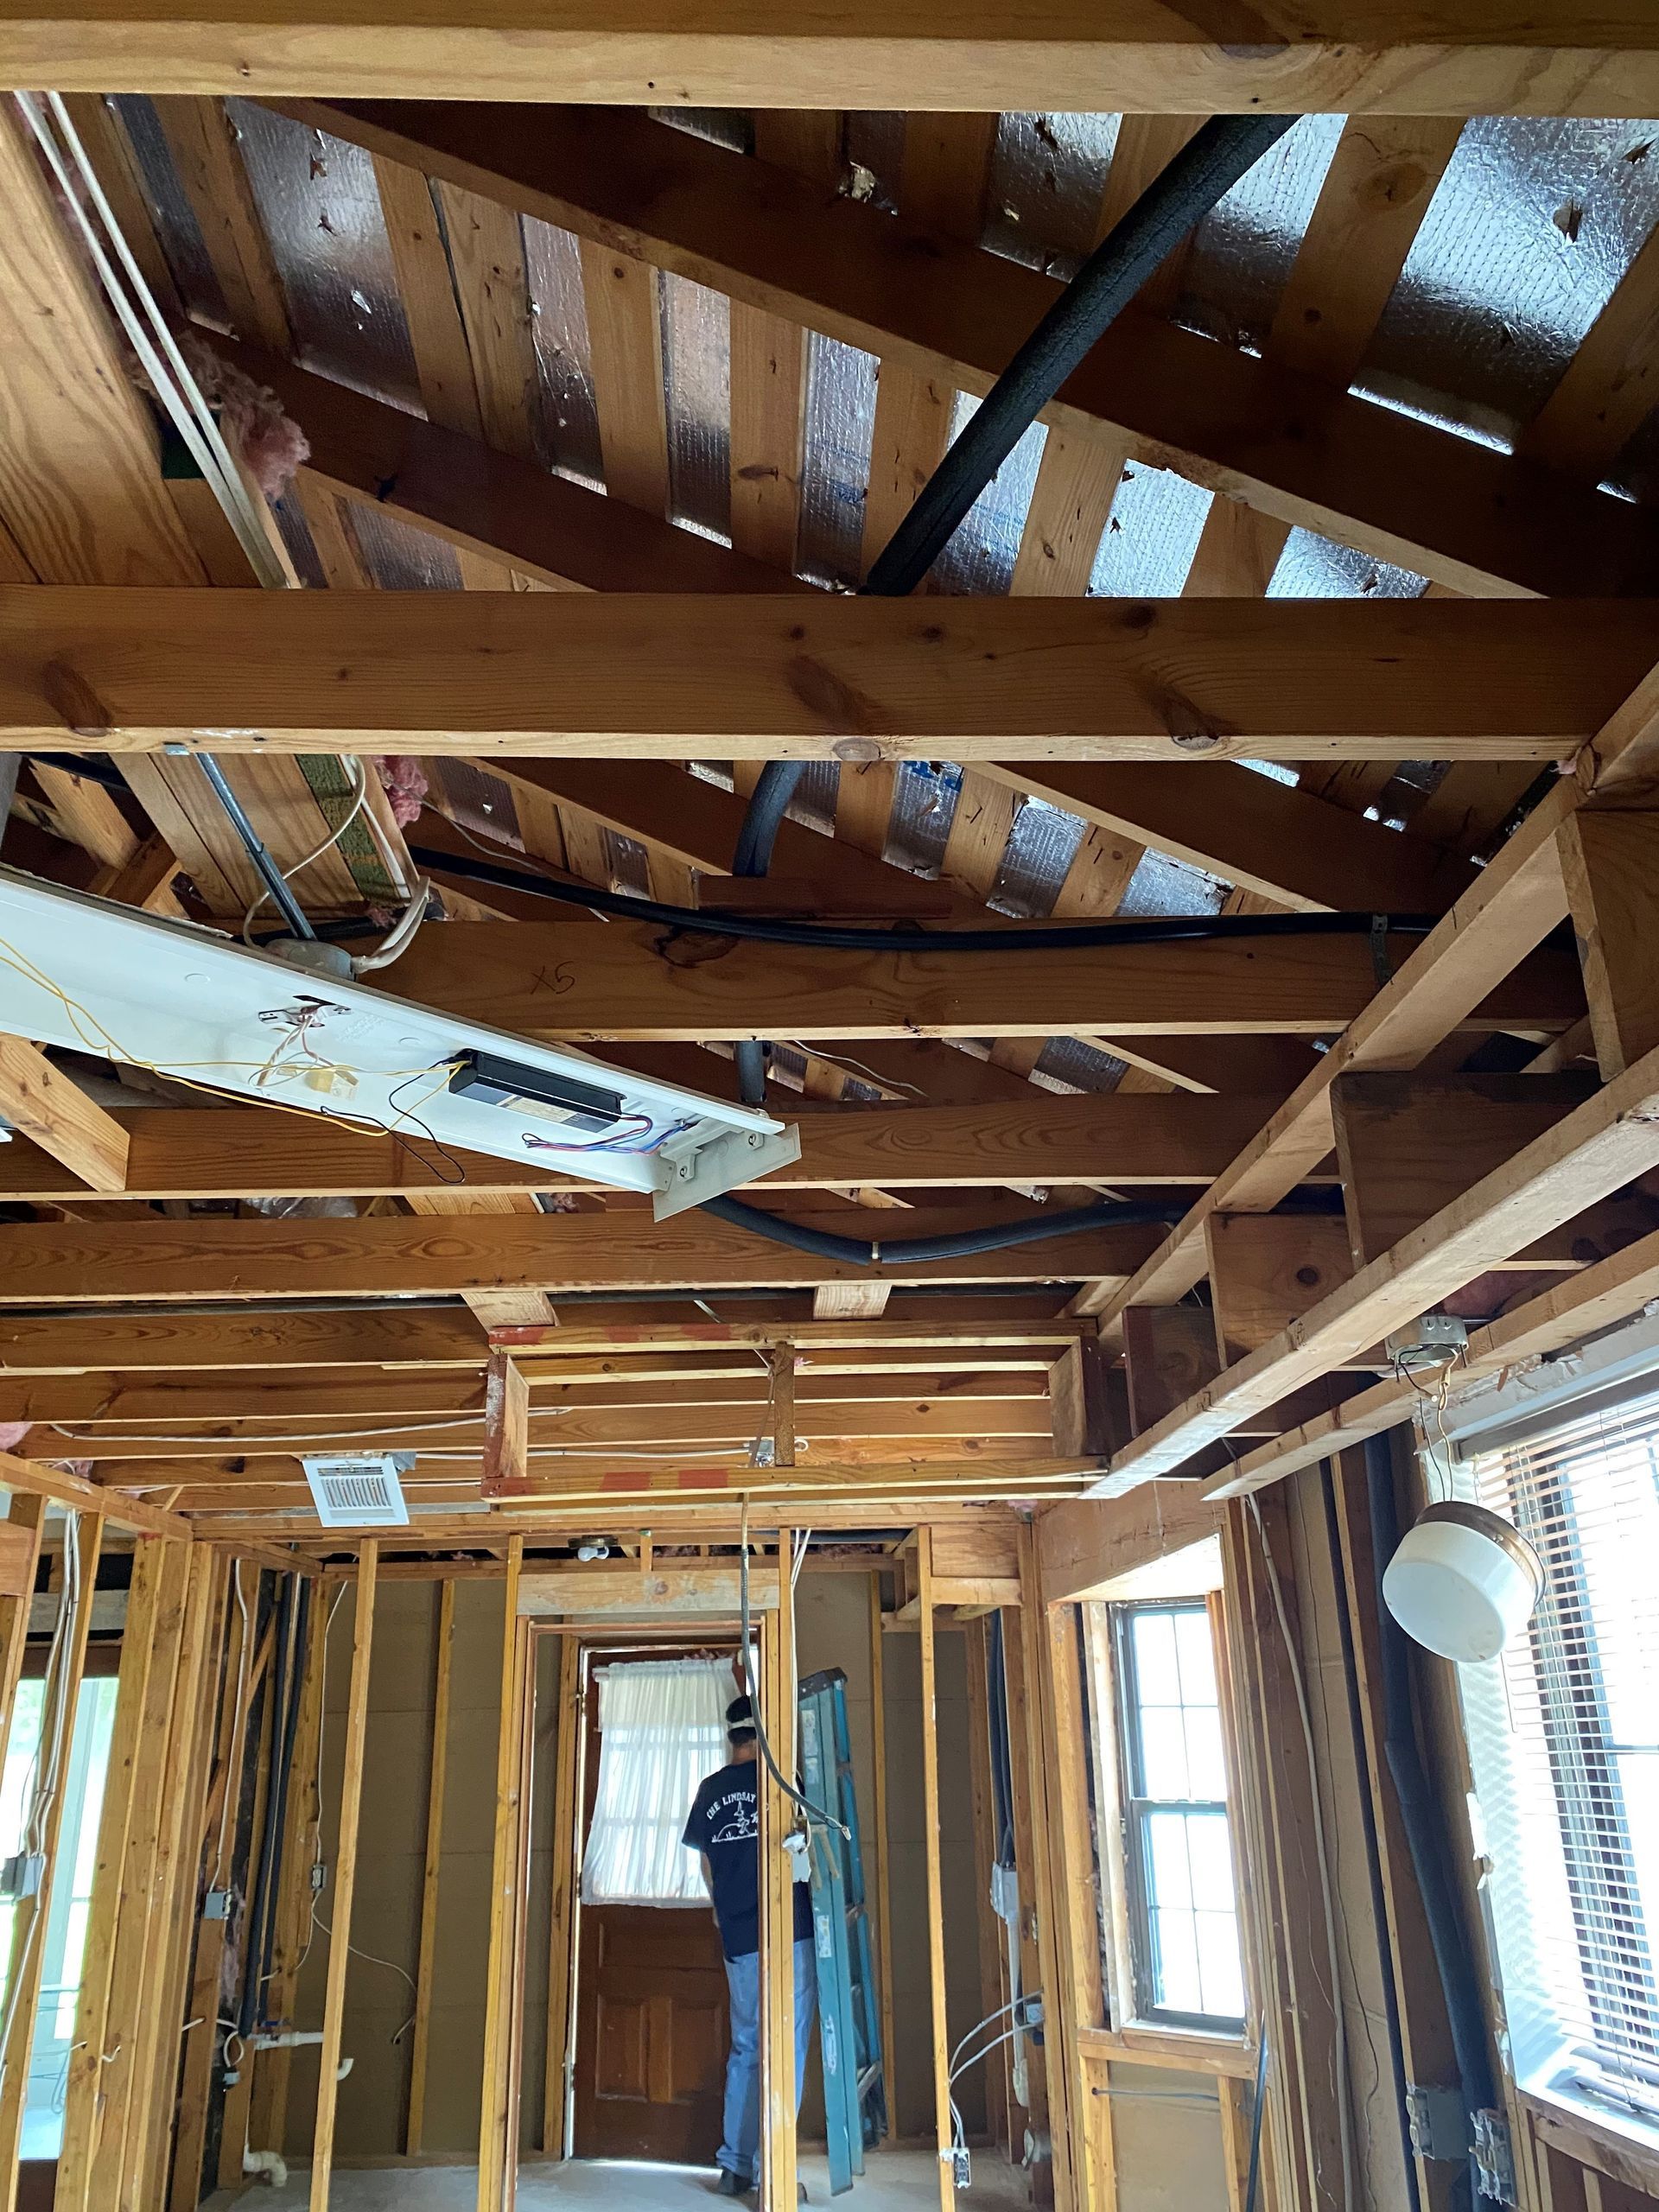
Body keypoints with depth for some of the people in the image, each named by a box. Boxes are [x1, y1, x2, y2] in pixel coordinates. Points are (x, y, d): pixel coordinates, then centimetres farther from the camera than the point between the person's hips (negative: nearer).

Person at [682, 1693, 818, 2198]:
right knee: (786, 2049, 2)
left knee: (745, 2048, 15)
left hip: (737, 1939, 4)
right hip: (789, 1931, -4)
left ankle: (734, 2167, 15)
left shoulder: (710, 1790, 8)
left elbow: (706, 1863, 17)